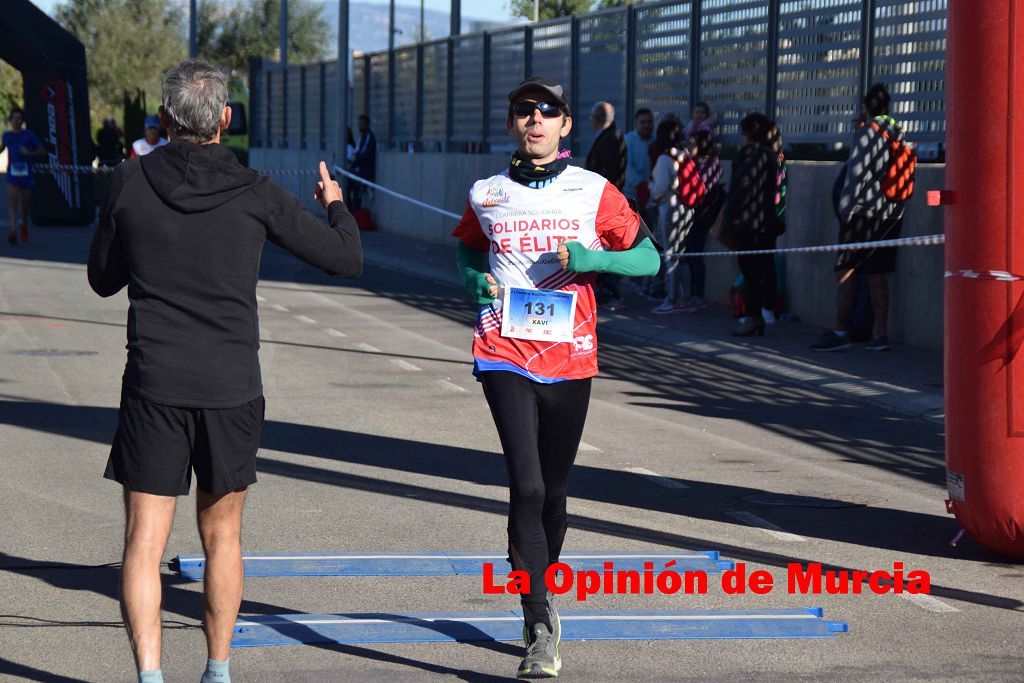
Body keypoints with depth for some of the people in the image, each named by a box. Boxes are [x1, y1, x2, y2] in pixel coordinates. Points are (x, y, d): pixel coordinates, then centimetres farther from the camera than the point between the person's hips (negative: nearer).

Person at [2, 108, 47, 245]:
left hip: (27, 174, -1)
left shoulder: (29, 135, -2)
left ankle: (24, 226, 36)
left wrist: (29, 153, -16)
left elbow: (43, 152, -3)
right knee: (12, 202, -16)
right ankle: (13, 230, -26)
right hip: (12, 174, 1)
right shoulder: (7, 135, 7)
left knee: (25, 204, 10)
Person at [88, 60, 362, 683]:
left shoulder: (130, 183, -2)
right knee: (222, 536, 16)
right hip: (233, 389, 1)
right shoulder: (256, 195, -4)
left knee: (145, 542, 1)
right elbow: (347, 259, 4)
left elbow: (103, 278, 11)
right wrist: (336, 205, 23)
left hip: (153, 386, -1)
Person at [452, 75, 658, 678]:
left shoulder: (595, 193, 2)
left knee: (554, 491, 13)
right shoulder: (487, 196, 7)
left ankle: (540, 594, 38)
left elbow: (649, 258, 4)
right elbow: (467, 249, 25)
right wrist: (474, 280, 3)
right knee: (527, 487, -15)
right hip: (506, 357, -1)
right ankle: (541, 632, -15)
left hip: (570, 358, 1)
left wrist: (593, 259, -13)